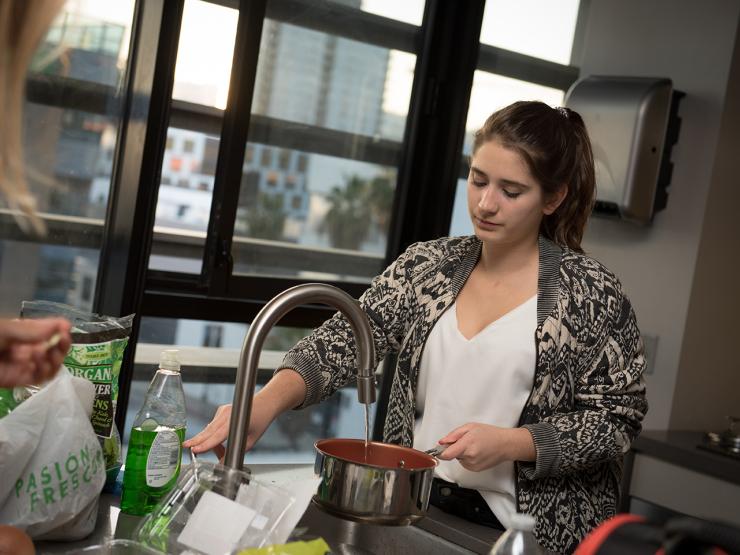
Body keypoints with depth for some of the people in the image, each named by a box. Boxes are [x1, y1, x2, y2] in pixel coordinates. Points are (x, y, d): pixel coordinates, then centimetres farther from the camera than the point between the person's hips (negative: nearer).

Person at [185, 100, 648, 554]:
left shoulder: (593, 294, -7)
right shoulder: (427, 265, 4)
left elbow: (618, 419, -4)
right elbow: (344, 341, -6)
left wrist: (510, 443, -17)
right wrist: (265, 403, -23)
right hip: (414, 506, 4)